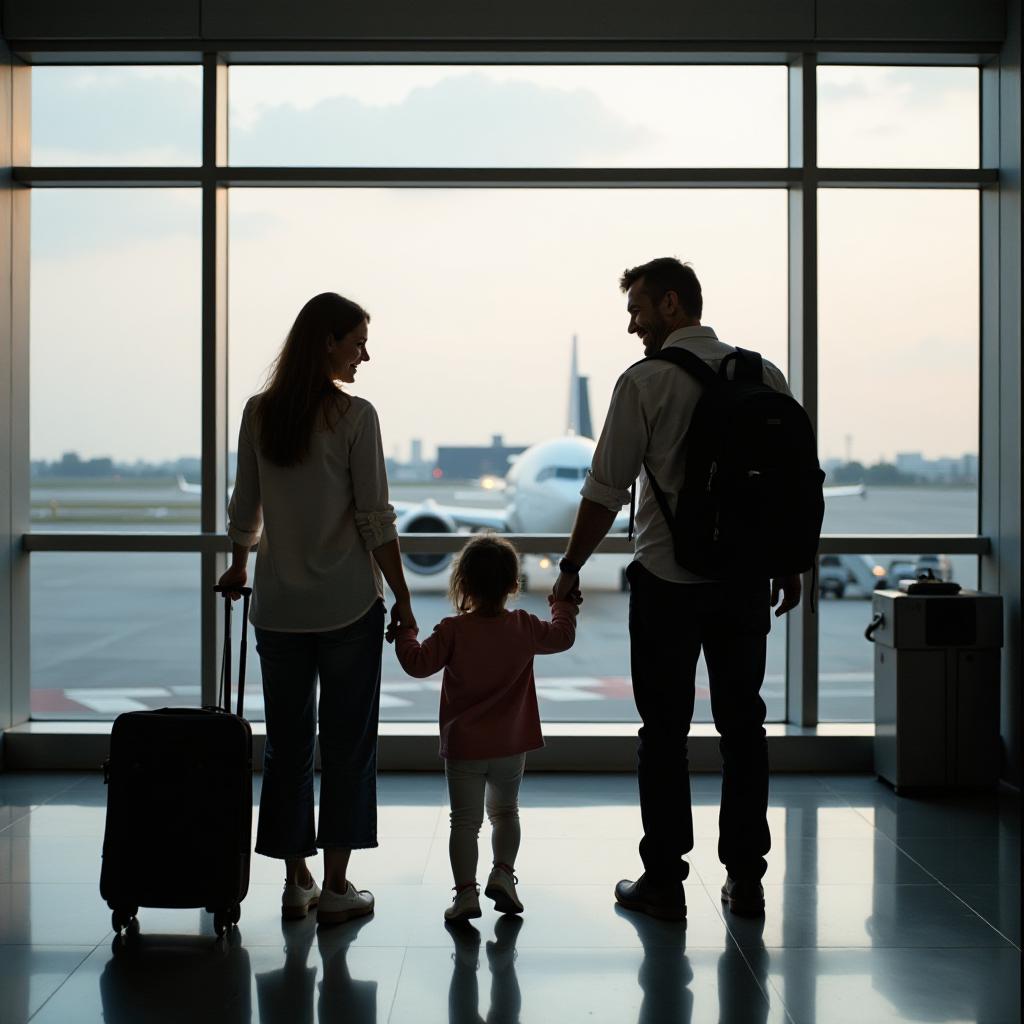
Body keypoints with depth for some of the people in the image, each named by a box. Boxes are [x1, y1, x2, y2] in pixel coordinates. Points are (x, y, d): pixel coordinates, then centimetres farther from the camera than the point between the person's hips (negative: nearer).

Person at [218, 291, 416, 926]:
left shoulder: (259, 414, 3)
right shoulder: (355, 416, -10)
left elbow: (245, 508, 10)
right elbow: (376, 517, -11)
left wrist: (238, 566, 29)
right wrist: (403, 599, -4)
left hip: (278, 605, 4)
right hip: (349, 604, -4)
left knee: (287, 743, 11)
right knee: (348, 742, 5)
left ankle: (296, 883, 18)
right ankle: (336, 887, 9)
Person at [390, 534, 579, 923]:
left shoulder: (453, 631, -14)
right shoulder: (525, 628, -5)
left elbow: (419, 664, -12)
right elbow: (562, 636, 12)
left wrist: (404, 634, 5)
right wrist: (565, 605, 31)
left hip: (463, 747, -2)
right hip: (511, 745, 3)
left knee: (465, 820, 4)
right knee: (505, 811, 22)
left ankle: (466, 891, -3)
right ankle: (503, 872, 8)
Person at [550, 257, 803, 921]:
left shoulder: (645, 381, -9)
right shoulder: (765, 375, 4)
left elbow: (606, 491, -9)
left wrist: (572, 568, 1)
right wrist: (790, 567, 18)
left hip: (666, 580, -4)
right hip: (747, 580, 4)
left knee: (665, 730, 5)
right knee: (743, 724, 11)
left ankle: (664, 880, 10)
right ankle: (746, 878, 16)